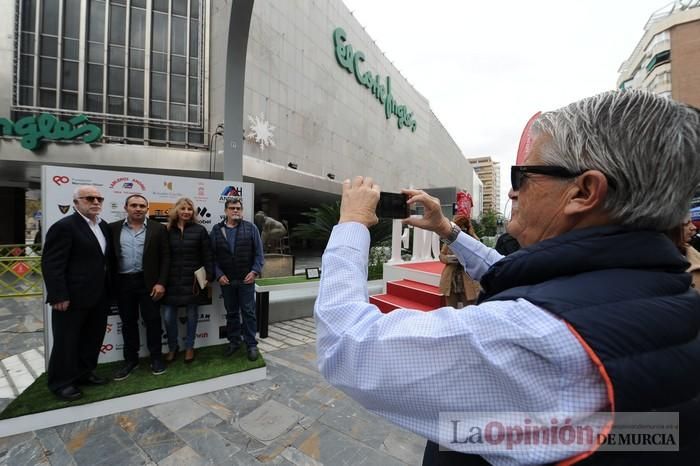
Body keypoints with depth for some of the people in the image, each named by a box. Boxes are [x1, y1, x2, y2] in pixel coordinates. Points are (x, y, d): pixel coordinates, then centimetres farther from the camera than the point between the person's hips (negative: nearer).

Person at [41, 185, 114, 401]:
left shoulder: (103, 225, 9)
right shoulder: (64, 226, -13)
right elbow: (51, 264, -16)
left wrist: (108, 289, 11)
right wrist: (59, 296, -19)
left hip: (99, 296, 7)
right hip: (73, 298, -7)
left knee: (93, 338, 17)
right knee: (67, 341, 9)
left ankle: (84, 373, 34)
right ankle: (61, 382, 26)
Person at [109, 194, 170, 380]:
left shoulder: (158, 229, -1)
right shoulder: (113, 228, 5)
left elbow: (165, 257, -3)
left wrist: (161, 282, -10)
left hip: (148, 282, -2)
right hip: (122, 283, 2)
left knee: (152, 320, 6)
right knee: (128, 322, 13)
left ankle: (156, 357, 22)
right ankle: (131, 359, 29)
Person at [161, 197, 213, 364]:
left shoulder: (199, 230, -3)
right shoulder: (168, 230, 3)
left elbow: (207, 256, -3)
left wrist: (209, 276, -7)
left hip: (192, 279, -1)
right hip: (171, 280, 2)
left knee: (192, 314, 10)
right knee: (168, 316, 3)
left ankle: (189, 347, 28)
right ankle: (172, 347, 28)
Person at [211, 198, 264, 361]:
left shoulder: (251, 228, -1)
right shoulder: (216, 230, 4)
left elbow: (259, 253, -3)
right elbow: (213, 255, 2)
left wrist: (255, 271, -13)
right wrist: (219, 274, -8)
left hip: (246, 279, -2)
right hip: (226, 280, 2)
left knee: (248, 312, 5)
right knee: (231, 313, 15)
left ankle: (251, 344, 17)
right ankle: (234, 341, 31)